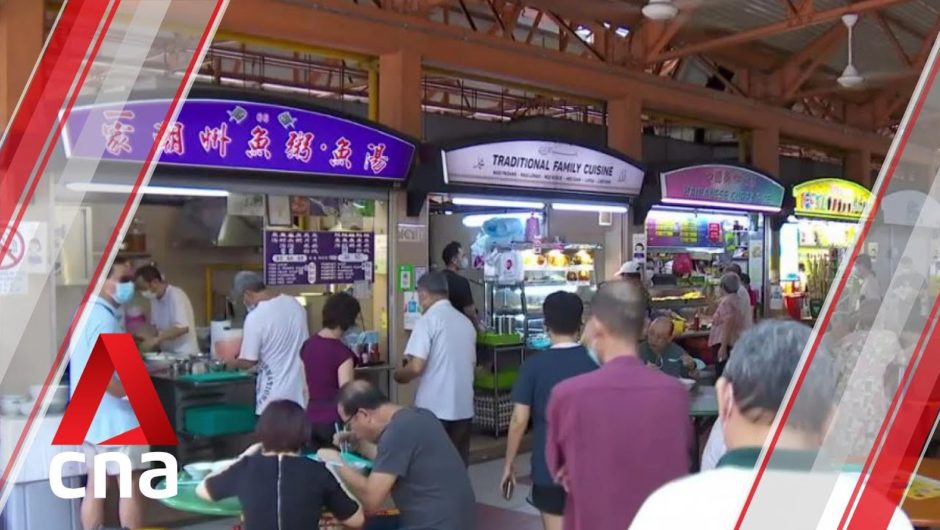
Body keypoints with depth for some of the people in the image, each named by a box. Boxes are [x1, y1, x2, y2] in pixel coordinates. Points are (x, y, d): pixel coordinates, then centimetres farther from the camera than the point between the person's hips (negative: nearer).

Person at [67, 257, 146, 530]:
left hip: (90, 416, 10)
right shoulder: (105, 318, -20)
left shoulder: (87, 312, 12)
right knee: (132, 487, 0)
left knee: (95, 485, 13)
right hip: (114, 419, -10)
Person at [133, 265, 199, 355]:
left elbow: (182, 328, -24)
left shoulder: (176, 295, -15)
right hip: (167, 354, 6)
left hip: (184, 354, -6)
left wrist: (155, 340, -24)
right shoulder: (155, 299, 8)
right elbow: (160, 327, 14)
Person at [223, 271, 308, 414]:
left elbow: (249, 361, -14)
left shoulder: (255, 317, -17)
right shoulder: (295, 304, 2)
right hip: (299, 388, 6)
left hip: (275, 394, -6)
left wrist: (232, 363, 6)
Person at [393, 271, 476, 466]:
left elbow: (416, 367, -17)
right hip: (463, 407, 6)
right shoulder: (466, 322, 11)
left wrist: (399, 374, 5)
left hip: (433, 408, -6)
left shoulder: (428, 320, -10)